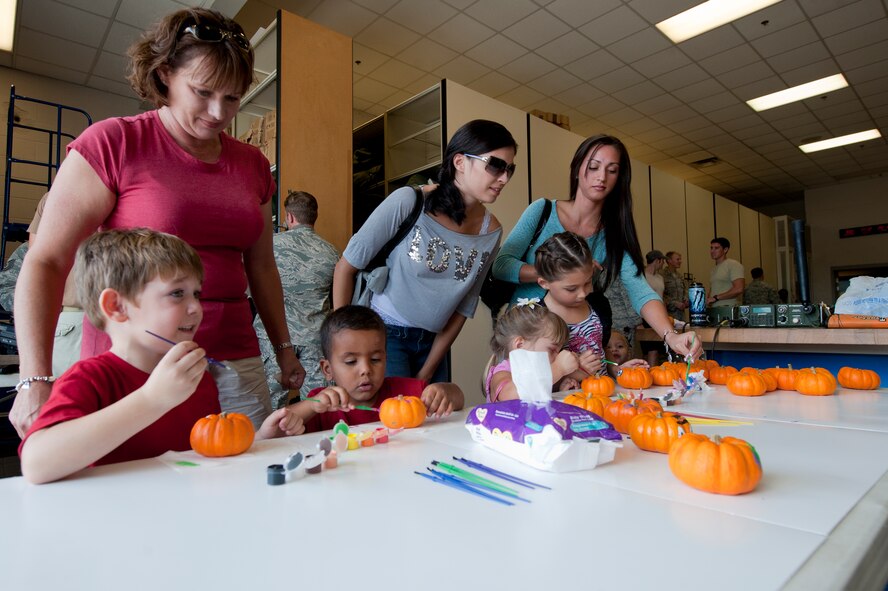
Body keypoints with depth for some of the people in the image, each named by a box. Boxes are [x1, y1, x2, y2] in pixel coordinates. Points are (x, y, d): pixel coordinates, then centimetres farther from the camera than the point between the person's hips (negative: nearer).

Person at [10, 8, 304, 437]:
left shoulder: (252, 164, 11)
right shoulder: (112, 144, -2)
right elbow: (45, 262, -4)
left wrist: (284, 347, 17)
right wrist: (35, 379, -12)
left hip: (236, 364, 4)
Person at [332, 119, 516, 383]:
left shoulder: (491, 231, -5)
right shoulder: (409, 202, -19)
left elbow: (464, 307, 1)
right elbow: (346, 266, -12)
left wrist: (427, 373, 1)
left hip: (433, 342, 5)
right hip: (384, 332, -4)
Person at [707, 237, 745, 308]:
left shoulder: (733, 265, -2)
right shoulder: (713, 269, 21)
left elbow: (739, 289, -13)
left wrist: (716, 298, -12)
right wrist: (708, 301, 3)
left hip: (728, 309, -6)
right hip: (714, 309, 6)